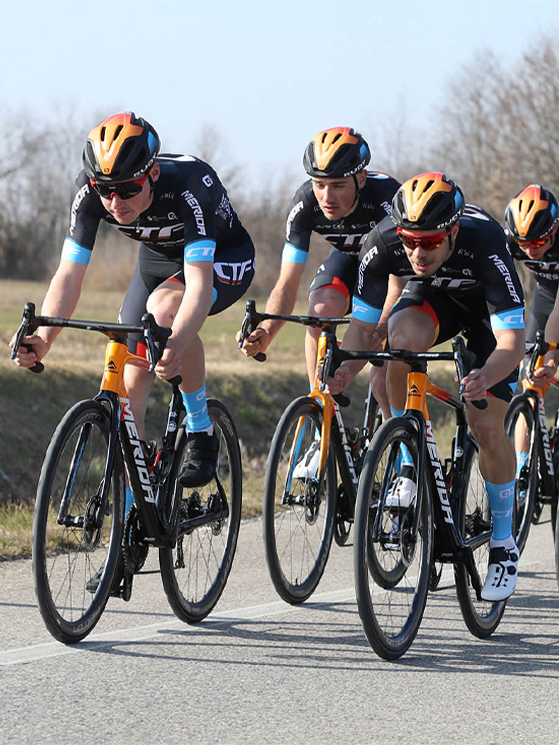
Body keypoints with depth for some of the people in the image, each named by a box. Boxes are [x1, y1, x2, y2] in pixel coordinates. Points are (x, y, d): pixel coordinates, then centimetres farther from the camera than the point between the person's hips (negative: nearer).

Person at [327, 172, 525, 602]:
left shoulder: (484, 242, -40)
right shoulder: (384, 243, -33)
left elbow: (512, 343, -41)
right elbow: (363, 326, -23)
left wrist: (485, 378, -62)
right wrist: (347, 369, -45)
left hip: (488, 308, -2)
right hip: (431, 297, 2)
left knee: (487, 427, -13)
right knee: (403, 338, -34)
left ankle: (504, 544, 9)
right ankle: (409, 462, -13)